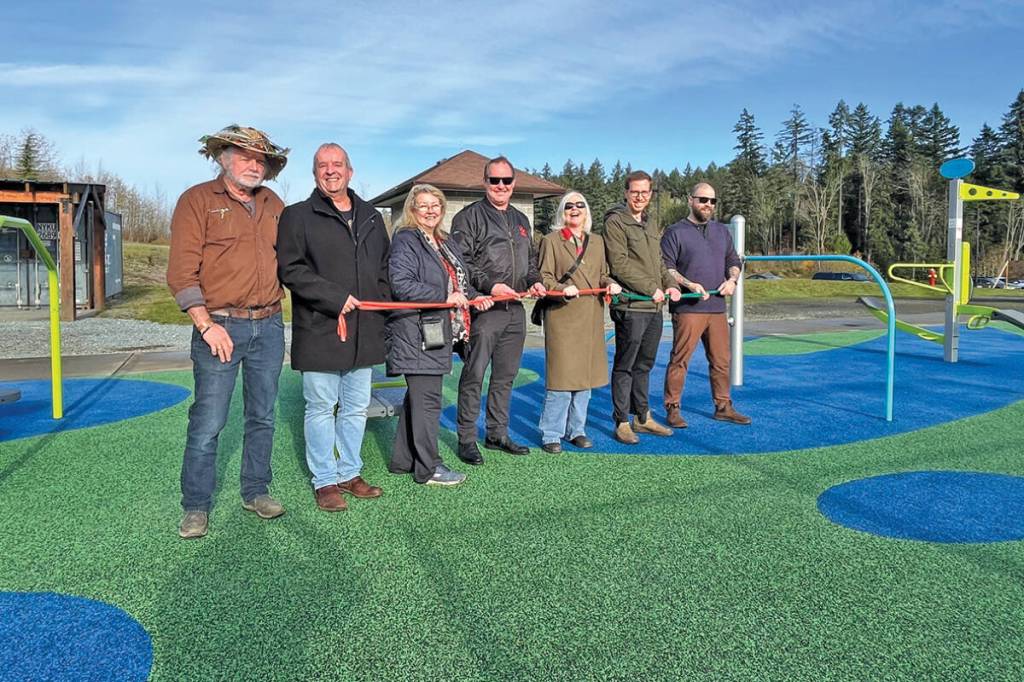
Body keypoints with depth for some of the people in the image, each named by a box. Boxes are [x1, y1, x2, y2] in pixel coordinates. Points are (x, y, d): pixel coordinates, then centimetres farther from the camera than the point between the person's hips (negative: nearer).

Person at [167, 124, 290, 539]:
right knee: (207, 423, -2)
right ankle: (196, 507, 12)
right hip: (219, 325, -5)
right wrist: (206, 325, -15)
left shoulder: (274, 205, 13)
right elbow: (181, 272, -8)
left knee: (262, 417, 12)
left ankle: (256, 492, 26)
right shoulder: (198, 200, -2)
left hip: (269, 325, 5)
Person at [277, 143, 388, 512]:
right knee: (321, 409, 3)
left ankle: (349, 473, 27)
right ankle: (324, 481, 16)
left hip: (363, 333, 5)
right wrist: (336, 298, -17)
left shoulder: (371, 217, 15)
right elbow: (291, 270, -11)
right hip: (319, 332, -5)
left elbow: (384, 268, 21)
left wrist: (379, 308, 8)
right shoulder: (297, 216, -2)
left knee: (356, 408, 13)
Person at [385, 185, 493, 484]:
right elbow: (401, 284, -20)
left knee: (417, 397, 16)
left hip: (438, 333, 9)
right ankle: (427, 468, 5)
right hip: (415, 334, -9)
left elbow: (460, 278, 27)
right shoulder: (406, 241, -9)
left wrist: (473, 296, 6)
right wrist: (445, 297, -22)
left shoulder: (445, 243, 19)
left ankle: (403, 459, 28)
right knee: (427, 399, -5)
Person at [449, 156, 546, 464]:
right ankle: (466, 439, 6)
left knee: (505, 375, 13)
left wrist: (534, 281, 7)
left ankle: (497, 434, 24)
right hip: (483, 308, -7)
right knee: (474, 376, -4)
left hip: (514, 310, 7)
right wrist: (489, 285, -19)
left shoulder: (521, 220, 20)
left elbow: (530, 259, 27)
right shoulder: (469, 216, -2)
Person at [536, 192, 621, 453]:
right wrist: (562, 289, -21)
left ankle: (576, 430, 22)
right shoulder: (551, 240, 1)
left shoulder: (597, 242, 16)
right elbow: (544, 277, -4)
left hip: (590, 318, 5)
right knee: (561, 377, -7)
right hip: (561, 316, -5)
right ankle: (551, 435, 5)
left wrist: (610, 284, -1)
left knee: (585, 375, 9)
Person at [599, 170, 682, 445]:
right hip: (630, 306, -8)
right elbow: (620, 265, -15)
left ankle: (643, 418, 25)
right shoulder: (615, 222, -6)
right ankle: (622, 422, 7)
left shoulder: (648, 225, 21)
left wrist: (670, 284, 6)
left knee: (644, 365, 15)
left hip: (654, 307, 8)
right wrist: (651, 288, -15)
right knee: (625, 366, -1)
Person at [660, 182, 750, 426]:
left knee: (721, 360, 10)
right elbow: (666, 268, -8)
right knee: (680, 360, -5)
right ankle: (673, 409, 3)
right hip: (687, 308, -6)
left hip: (717, 308, 6)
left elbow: (733, 261, 23)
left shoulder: (722, 231, 18)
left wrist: (732, 279, 2)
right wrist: (689, 285, -19)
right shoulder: (675, 232, -1)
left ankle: (723, 407, 21)